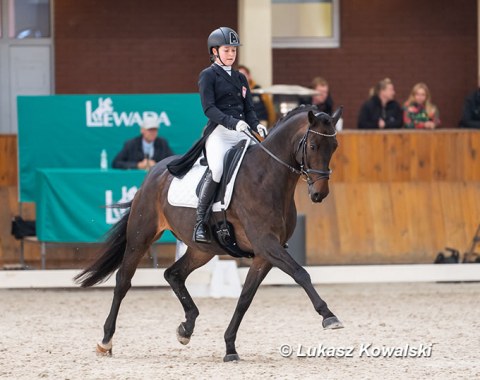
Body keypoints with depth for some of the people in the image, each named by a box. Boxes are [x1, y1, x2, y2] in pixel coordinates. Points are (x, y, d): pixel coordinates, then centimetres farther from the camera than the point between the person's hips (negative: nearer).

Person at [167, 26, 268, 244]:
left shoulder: (240, 78, 22)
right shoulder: (208, 76, 3)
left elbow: (249, 109, 19)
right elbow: (209, 108, -9)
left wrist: (257, 125, -3)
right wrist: (232, 122, -24)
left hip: (241, 132, 7)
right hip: (218, 131, -7)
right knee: (217, 168, -30)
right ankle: (200, 224, -26)